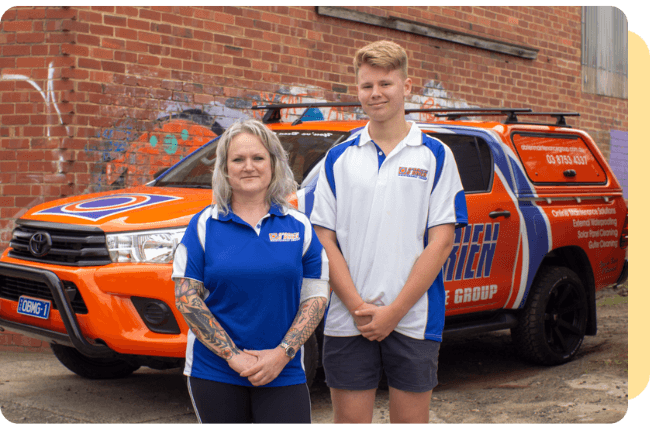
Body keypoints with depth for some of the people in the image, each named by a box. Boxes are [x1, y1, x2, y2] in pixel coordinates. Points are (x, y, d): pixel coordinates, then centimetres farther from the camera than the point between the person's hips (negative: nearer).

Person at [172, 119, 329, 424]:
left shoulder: (299, 226, 4)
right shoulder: (204, 225, 1)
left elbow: (316, 297, 3)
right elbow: (186, 297, -4)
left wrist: (283, 353, -9)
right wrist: (232, 354, -11)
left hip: (283, 373, 0)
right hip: (213, 373, 0)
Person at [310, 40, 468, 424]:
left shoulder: (435, 155, 2)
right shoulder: (339, 158, 7)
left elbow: (441, 242, -4)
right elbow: (325, 240, 3)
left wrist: (394, 311, -11)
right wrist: (359, 307, -9)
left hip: (414, 320, -1)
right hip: (348, 321, 1)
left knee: (411, 417, 7)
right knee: (350, 417, 7)